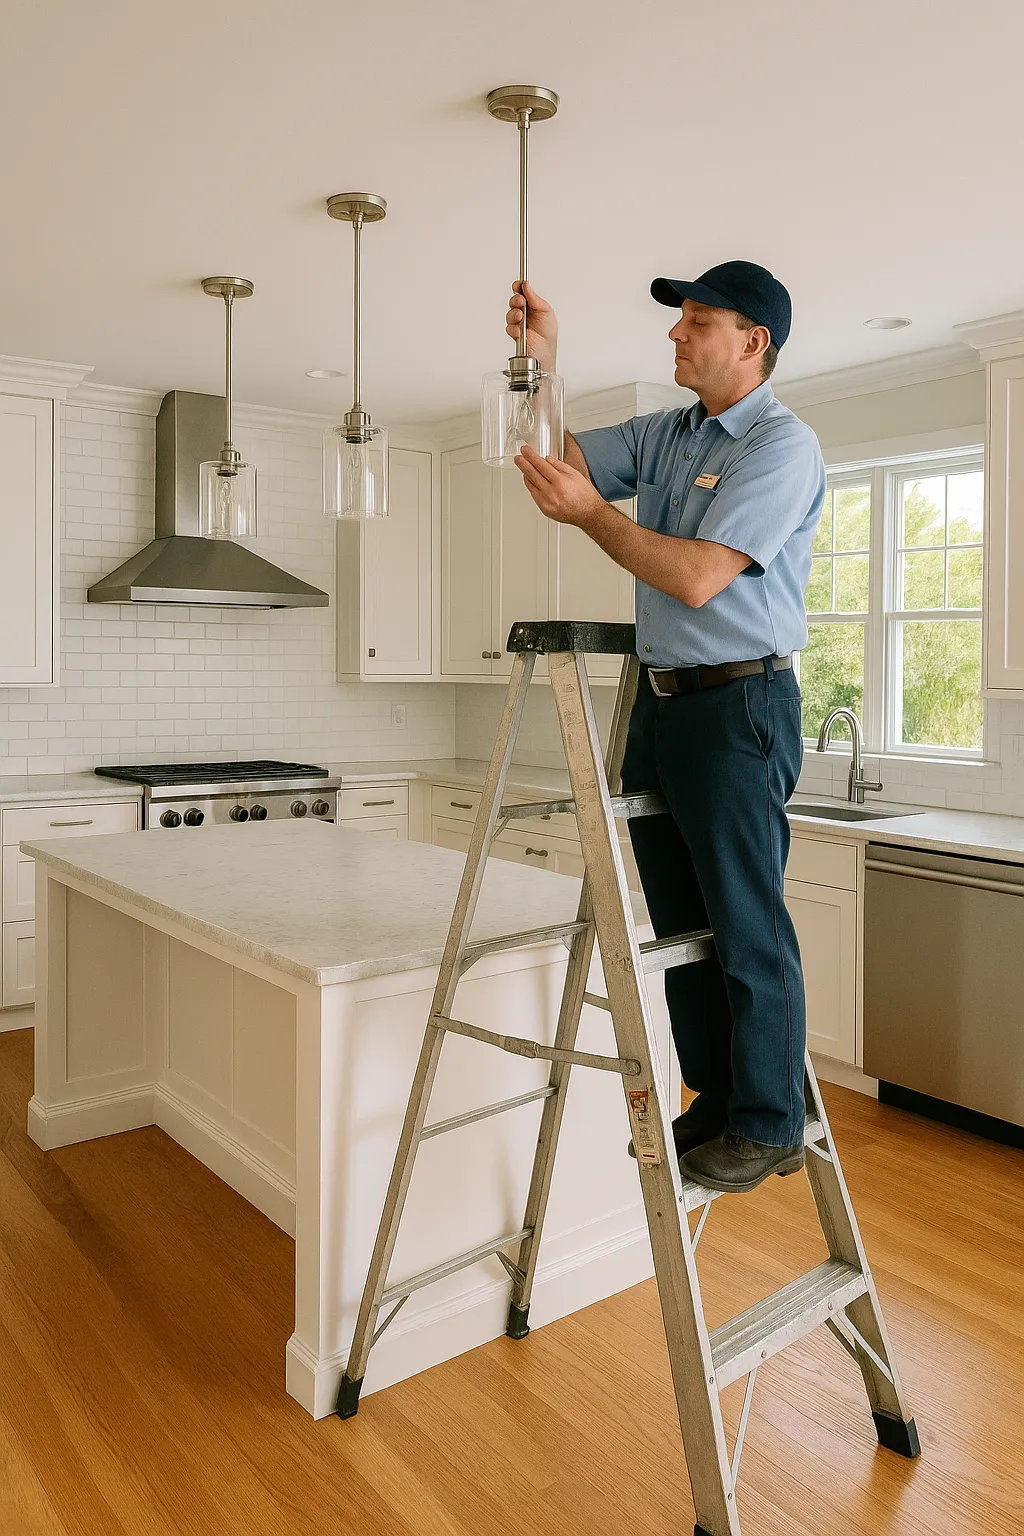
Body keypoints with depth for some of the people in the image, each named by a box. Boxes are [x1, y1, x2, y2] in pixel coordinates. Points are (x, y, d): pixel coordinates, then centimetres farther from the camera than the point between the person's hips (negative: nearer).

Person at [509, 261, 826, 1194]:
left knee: (746, 924, -2)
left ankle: (770, 1124, 14)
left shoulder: (783, 445, -9)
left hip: (740, 707, -8)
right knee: (680, 924, 12)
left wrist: (591, 513, -12)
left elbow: (697, 576, -18)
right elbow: (556, 459, 19)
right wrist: (541, 361, 5)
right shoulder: (665, 435, 16)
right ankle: (716, 1103, 26)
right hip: (661, 701, 8)